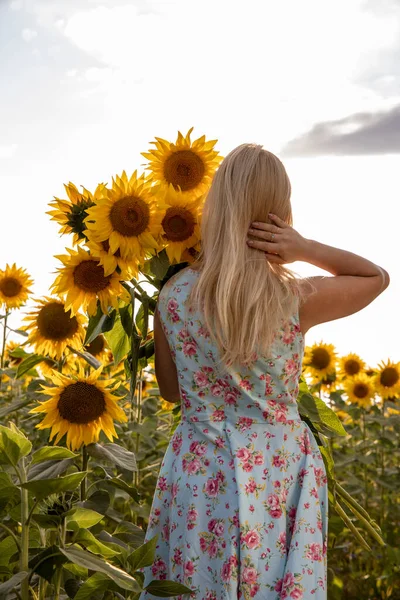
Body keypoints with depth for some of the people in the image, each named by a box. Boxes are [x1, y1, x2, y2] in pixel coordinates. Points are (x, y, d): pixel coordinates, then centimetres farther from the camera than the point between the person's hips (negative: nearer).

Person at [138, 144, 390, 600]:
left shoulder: (173, 296, -9)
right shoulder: (297, 301, -15)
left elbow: (171, 390, 5)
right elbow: (378, 277, 5)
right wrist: (305, 248, -9)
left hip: (198, 476, 1)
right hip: (278, 476, -1)